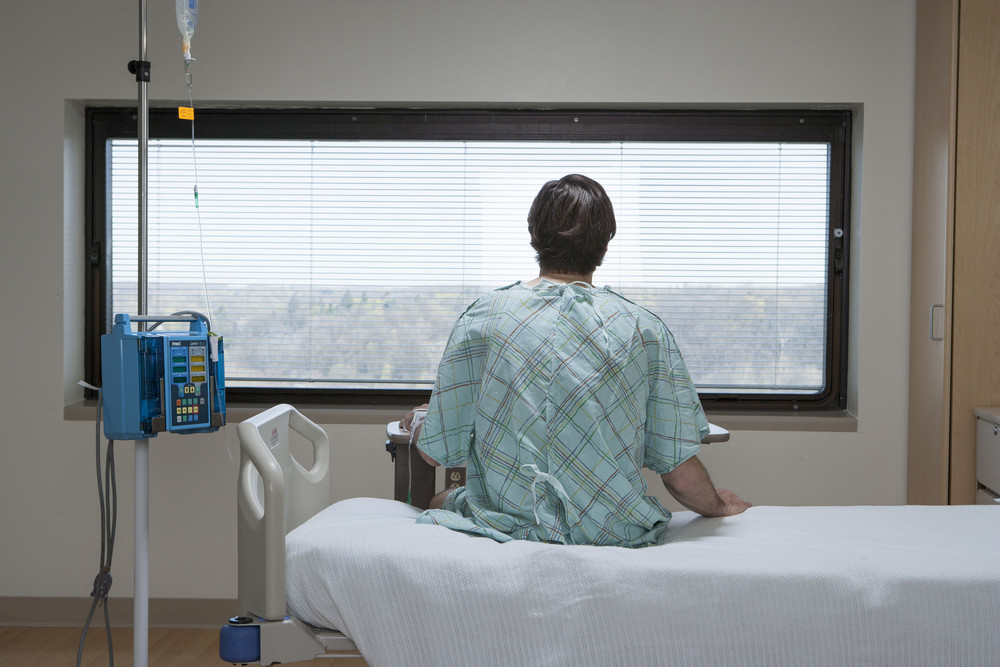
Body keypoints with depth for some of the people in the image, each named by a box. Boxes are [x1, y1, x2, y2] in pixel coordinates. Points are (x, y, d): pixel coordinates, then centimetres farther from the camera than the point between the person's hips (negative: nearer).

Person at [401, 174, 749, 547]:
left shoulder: (483, 317, -7)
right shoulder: (645, 329, -6)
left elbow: (436, 452, 0)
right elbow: (680, 472, -5)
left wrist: (417, 424, 24)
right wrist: (718, 506, 18)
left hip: (507, 523, -1)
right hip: (612, 531, 1)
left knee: (439, 503, 31)